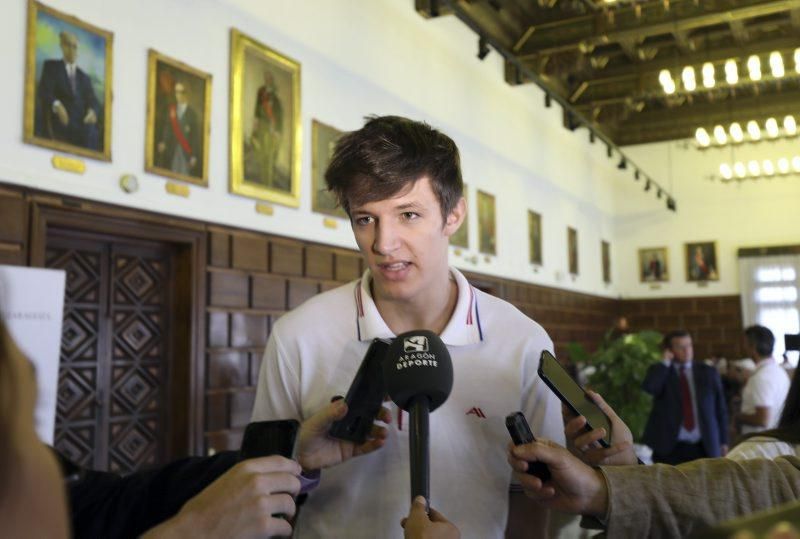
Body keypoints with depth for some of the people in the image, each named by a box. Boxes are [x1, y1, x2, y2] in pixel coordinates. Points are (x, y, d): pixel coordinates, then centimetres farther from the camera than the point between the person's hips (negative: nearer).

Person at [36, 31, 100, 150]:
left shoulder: (84, 77, 28)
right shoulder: (51, 66, 17)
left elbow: (92, 101, 14)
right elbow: (44, 92, 2)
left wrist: (92, 111, -12)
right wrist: (57, 106, -21)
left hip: (82, 122, 3)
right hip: (61, 120, -3)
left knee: (91, 131, -33)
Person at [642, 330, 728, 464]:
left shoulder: (708, 372, 11)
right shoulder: (659, 371, 6)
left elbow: (720, 409, 13)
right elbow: (648, 389, -16)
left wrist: (723, 442, 7)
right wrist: (665, 362, -8)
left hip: (705, 448, 2)